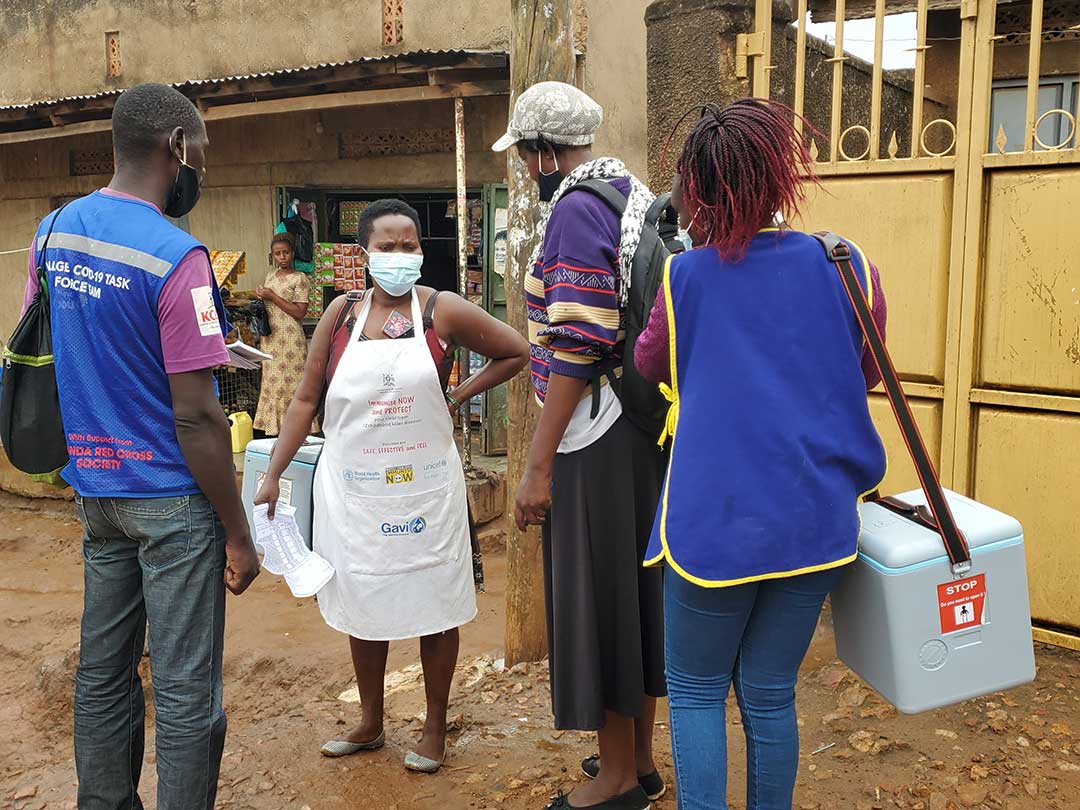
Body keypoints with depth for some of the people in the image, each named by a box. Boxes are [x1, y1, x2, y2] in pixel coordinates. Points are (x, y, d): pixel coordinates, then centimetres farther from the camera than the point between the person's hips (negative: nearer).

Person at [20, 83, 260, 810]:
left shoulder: (53, 232, 5)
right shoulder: (175, 256, -18)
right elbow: (196, 416, -19)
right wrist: (239, 535, -11)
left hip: (95, 490, 8)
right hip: (173, 500, -7)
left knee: (103, 671, 18)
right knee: (186, 692, 3)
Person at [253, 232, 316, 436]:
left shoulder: (300, 279, -7)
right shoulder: (271, 276, 13)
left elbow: (300, 312, -15)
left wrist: (273, 297, -14)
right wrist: (261, 298, 4)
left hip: (290, 339, -7)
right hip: (270, 338, 7)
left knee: (291, 383, -6)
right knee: (272, 382, 8)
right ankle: (276, 428, 15)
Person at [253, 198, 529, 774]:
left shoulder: (442, 311, -6)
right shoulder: (343, 313, 0)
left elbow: (516, 353, 3)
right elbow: (306, 399, 3)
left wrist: (456, 397, -3)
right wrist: (273, 475, -1)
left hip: (424, 487, -2)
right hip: (352, 489, 2)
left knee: (433, 606, 9)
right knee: (362, 608, 15)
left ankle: (435, 729, 29)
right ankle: (370, 726, 35)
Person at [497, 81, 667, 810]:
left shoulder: (578, 208, -14)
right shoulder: (637, 196, 13)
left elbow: (575, 347, -20)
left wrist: (538, 467, -18)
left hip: (596, 439, -9)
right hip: (645, 429, 9)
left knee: (596, 596, 3)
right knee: (635, 585, 16)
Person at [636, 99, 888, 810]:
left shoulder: (684, 278, -4)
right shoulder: (850, 268, -3)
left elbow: (649, 365, 15)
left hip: (713, 518, -2)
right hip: (814, 520, 2)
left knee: (696, 691, 14)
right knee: (769, 694, 16)